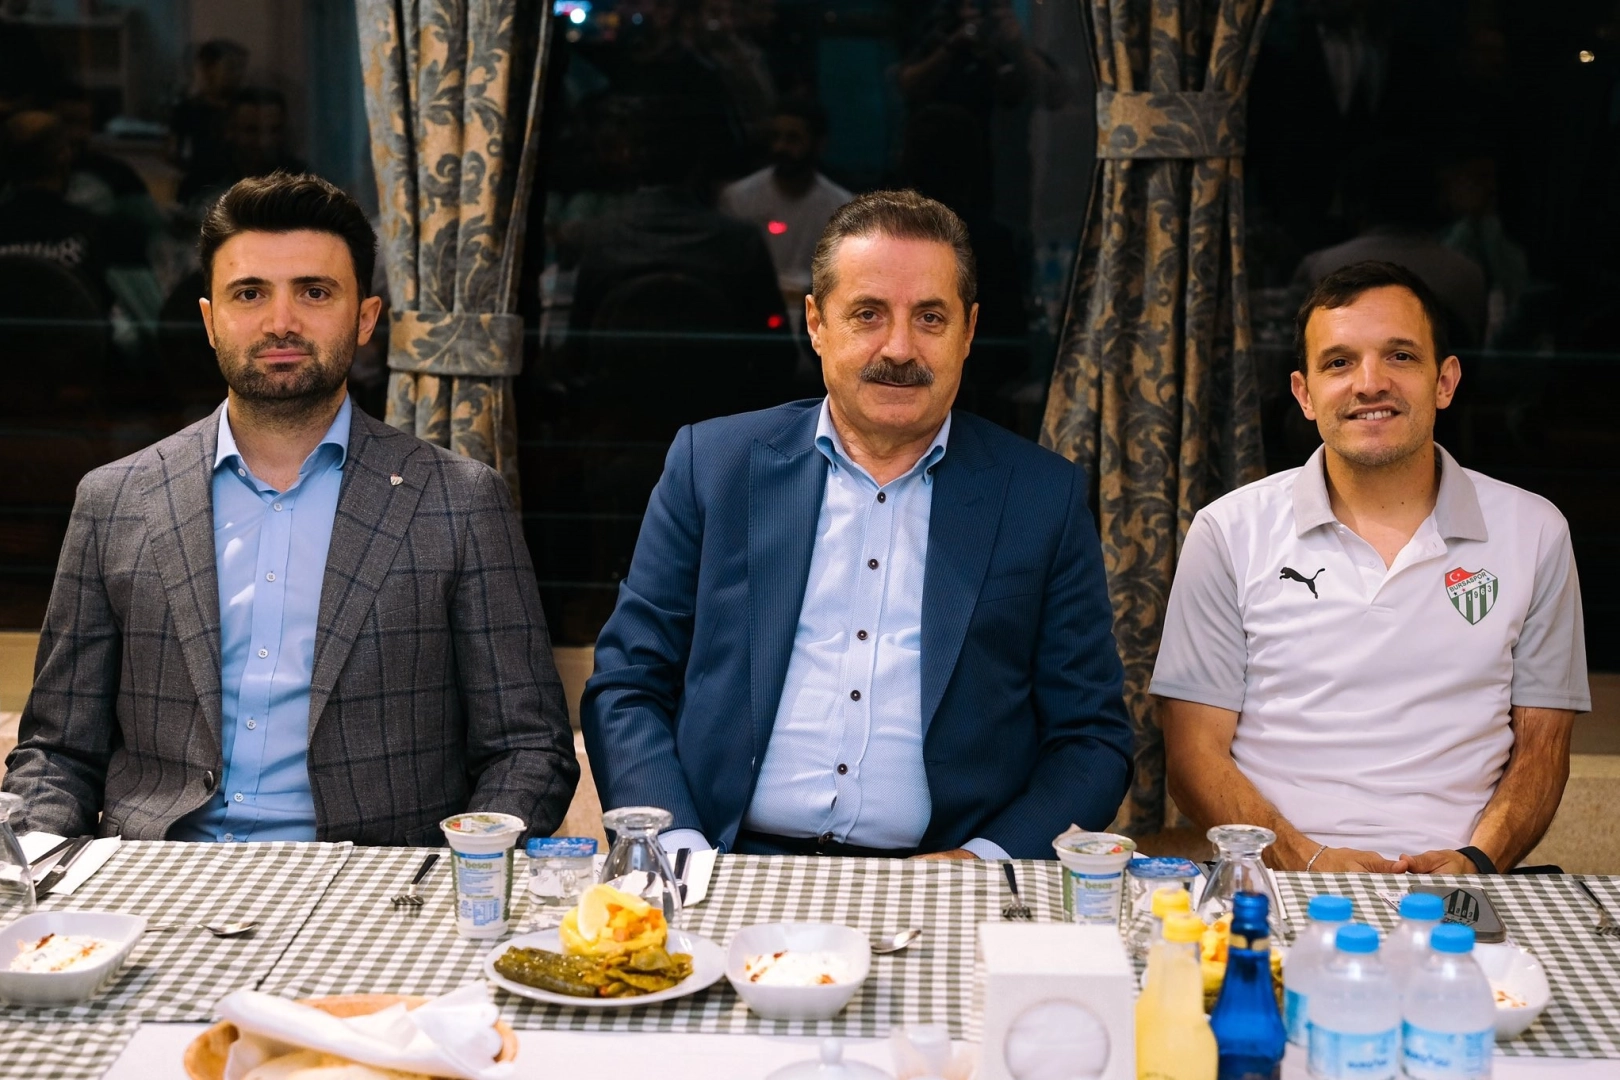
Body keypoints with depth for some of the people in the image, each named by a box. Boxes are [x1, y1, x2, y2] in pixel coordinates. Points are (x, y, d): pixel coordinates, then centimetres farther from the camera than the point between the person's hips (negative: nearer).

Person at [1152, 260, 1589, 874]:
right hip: (1275, 887, -1)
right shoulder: (1229, 534, 6)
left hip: (1455, 888, 1)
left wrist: (1477, 859, -7)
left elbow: (1541, 746, 13)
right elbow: (1194, 754, 4)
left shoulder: (1533, 533, 11)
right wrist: (1308, 860, -12)